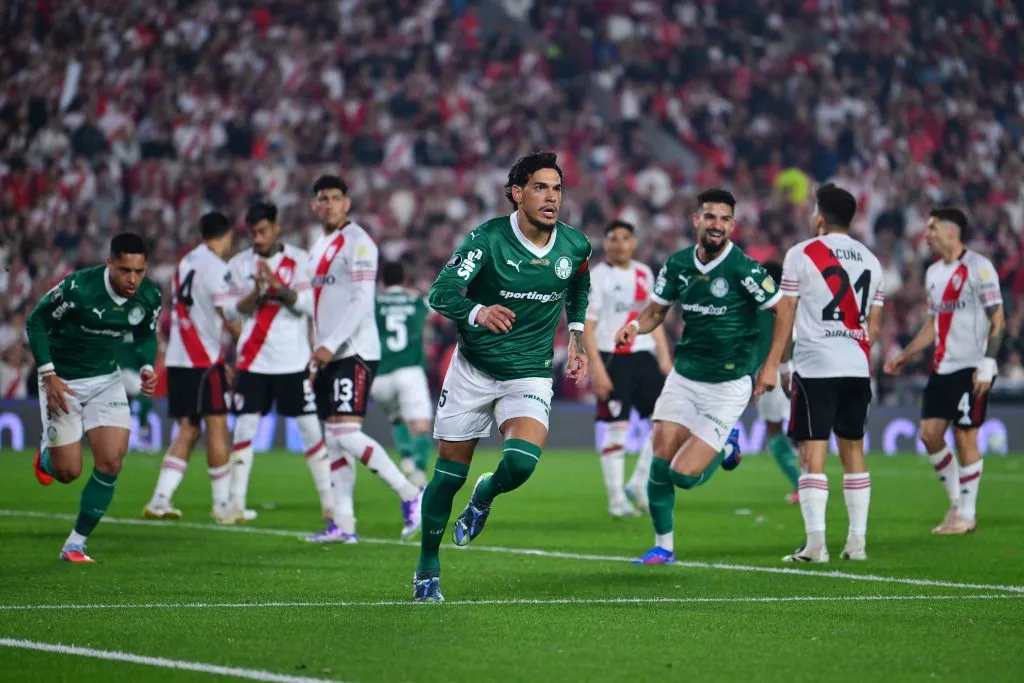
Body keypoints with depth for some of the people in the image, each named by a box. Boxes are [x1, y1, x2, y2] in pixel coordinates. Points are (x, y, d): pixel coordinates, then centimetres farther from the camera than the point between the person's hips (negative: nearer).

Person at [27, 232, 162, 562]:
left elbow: (146, 336, 9)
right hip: (62, 382, -4)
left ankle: (75, 544, 2)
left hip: (107, 380, 4)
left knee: (111, 462, -11)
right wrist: (49, 376, -20)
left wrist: (147, 368, -10)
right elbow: (35, 323, -14)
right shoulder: (77, 288, -27)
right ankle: (46, 454, 38)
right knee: (68, 471, -2)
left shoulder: (149, 296, -12)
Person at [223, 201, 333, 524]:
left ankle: (329, 501, 4)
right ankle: (236, 502, 0)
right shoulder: (239, 264, 6)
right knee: (245, 426, -4)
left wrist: (278, 286, -23)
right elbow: (233, 310, -1)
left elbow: (308, 305, -8)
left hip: (293, 360, -1)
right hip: (253, 361, 1)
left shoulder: (299, 260, 1)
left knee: (310, 427, -1)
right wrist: (256, 292, -20)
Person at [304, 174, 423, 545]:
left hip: (354, 352, -9)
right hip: (329, 356, 9)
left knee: (347, 434, -17)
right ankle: (343, 524, 5)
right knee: (334, 440, 5)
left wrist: (330, 345, -21)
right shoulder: (319, 249, 19)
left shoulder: (358, 243, -8)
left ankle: (410, 495, -7)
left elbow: (361, 301, -16)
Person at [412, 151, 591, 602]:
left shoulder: (575, 246, -5)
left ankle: (484, 497, 13)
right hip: (473, 369, -1)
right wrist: (478, 312, -47)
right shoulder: (488, 238, -17)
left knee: (521, 463, -23)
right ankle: (427, 568, 22)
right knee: (449, 475, 3)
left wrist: (576, 339, 12)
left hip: (529, 375, 1)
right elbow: (441, 292, -28)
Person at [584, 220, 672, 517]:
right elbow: (587, 325, -9)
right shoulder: (597, 277, -5)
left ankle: (639, 485, 9)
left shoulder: (644, 274, 14)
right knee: (616, 429, -5)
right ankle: (616, 499, 2)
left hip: (643, 356, 6)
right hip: (612, 359, -6)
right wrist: (597, 368, -16)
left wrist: (664, 357, 13)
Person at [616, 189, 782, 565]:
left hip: (728, 385, -5)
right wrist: (636, 326, -8)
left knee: (684, 475, -9)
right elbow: (656, 310, 14)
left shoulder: (744, 269, -16)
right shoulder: (677, 264, 1)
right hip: (684, 376, 5)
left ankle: (725, 446, 23)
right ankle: (663, 546, 14)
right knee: (661, 462, -4)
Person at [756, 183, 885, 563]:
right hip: (858, 368, 5)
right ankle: (857, 541, 12)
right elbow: (873, 326, 14)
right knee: (853, 451, 13)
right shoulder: (870, 261, 13)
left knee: (813, 454, -6)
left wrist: (772, 364, 2)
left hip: (815, 367, -5)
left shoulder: (802, 254, -2)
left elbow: (786, 314, -3)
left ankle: (815, 542, -13)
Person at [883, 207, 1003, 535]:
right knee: (929, 432, 1)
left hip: (970, 368, -8)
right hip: (942, 368, 8)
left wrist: (987, 364, -17)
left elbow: (997, 319, -11)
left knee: (965, 435, -5)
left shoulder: (978, 267, -10)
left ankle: (967, 513, 4)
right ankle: (957, 501, 15)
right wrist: (905, 355, 19)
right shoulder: (933, 272, 14)